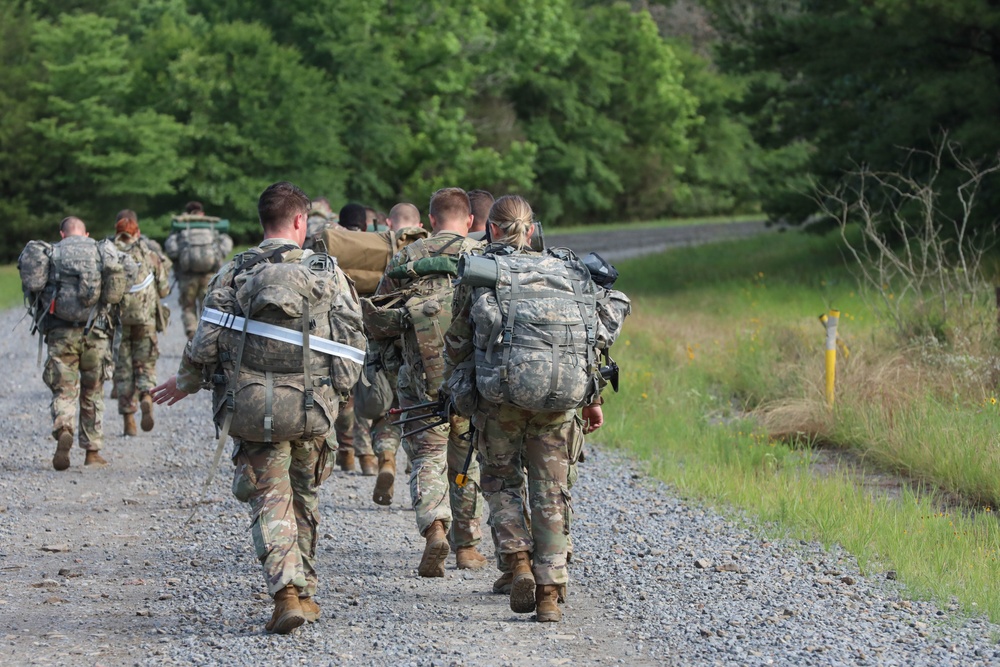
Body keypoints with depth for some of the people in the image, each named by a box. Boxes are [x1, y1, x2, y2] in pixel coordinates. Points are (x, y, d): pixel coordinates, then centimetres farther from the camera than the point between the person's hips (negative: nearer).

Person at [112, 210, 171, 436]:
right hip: (145, 320, 0)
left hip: (119, 321, 0)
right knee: (145, 366, 11)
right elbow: (164, 290, 3)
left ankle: (128, 419, 7)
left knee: (123, 370, 9)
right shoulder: (150, 254, -2)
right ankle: (146, 397, -18)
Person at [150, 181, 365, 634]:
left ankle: (286, 593, -14)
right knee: (303, 499, 18)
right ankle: (304, 593, 24)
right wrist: (335, 391, 17)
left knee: (270, 501, 3)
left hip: (251, 406, -1)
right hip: (311, 409, 1)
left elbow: (206, 343, -5)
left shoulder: (234, 274, -3)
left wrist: (186, 383, 13)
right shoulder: (328, 274, 0)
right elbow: (352, 345, 1)